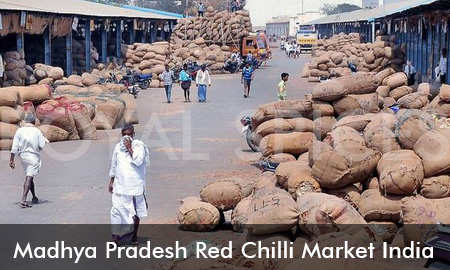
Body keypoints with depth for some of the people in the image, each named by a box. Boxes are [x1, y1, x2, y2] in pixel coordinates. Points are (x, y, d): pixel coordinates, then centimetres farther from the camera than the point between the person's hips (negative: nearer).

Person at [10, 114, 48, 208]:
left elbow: (15, 147, -3)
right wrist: (45, 140, 13)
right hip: (34, 157, -4)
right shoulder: (37, 131, -7)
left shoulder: (19, 131, -1)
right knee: (29, 178, -9)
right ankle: (23, 200, -21)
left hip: (23, 157, 4)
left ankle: (34, 197, 31)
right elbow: (42, 146, -8)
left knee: (29, 177, 20)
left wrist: (12, 160, 1)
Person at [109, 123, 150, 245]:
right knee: (116, 210, -8)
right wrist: (111, 182, 14)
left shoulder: (139, 146, -4)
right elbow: (114, 165, 15)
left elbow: (138, 161, -20)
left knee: (135, 212, 9)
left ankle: (134, 235, 23)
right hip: (120, 185, 2)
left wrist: (129, 148, -17)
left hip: (135, 186, -2)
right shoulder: (118, 147, 7)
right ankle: (116, 236, -6)